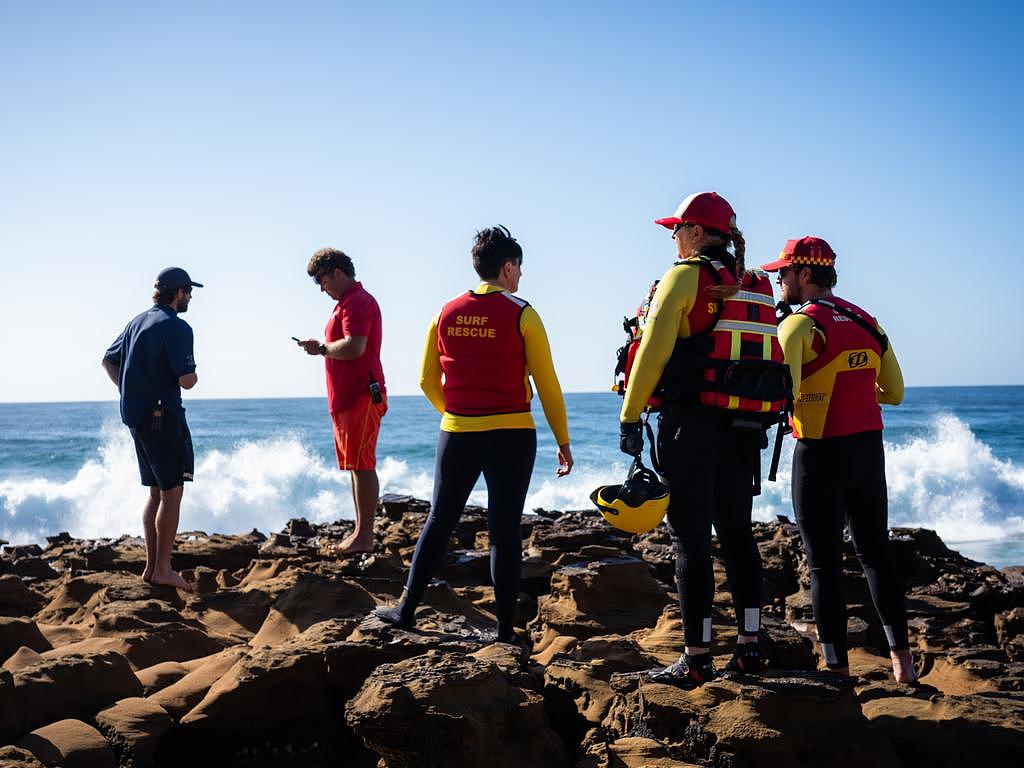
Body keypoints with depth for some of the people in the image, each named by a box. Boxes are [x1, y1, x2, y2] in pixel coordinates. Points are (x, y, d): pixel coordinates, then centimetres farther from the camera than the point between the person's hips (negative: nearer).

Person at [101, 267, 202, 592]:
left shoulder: (137, 322, 14)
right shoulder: (177, 327, -13)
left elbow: (109, 361, 22)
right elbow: (186, 380, -19)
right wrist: (193, 375, 2)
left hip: (136, 416, 9)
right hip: (163, 417, -9)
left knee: (156, 492, 15)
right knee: (172, 493, -5)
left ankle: (151, 566, 17)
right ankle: (163, 570, -5)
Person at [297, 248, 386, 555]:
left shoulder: (358, 302, -13)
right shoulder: (346, 303, 21)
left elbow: (354, 346, -24)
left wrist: (322, 348, -11)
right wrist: (322, 348, 11)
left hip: (361, 397, -11)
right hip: (347, 398, 11)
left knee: (362, 466, -10)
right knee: (355, 466, 13)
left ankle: (365, 537, -9)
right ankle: (360, 532, 18)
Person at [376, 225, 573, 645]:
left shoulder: (446, 313, 5)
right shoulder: (521, 315, -6)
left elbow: (428, 381, 11)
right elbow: (546, 385, -5)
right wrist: (563, 442, 2)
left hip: (457, 434, 3)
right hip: (511, 434, -3)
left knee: (440, 519, 15)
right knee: (505, 529, 2)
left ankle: (406, 610, 18)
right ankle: (505, 630, 5)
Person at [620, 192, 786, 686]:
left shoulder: (684, 276, -4)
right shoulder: (757, 287, 15)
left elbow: (654, 350, -11)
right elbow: (771, 360, 12)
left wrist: (630, 417, -8)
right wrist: (760, 426, 15)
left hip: (692, 423, -6)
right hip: (746, 429, 6)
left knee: (691, 539, -2)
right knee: (737, 534, 13)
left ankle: (696, 660, 0)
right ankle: (749, 647, 17)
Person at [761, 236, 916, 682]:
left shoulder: (799, 324, -11)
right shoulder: (867, 323, 10)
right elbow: (894, 393, 15)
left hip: (821, 454, -6)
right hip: (869, 449, 6)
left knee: (824, 563, 2)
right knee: (875, 553, 17)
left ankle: (837, 667, 5)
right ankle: (901, 656, 16)